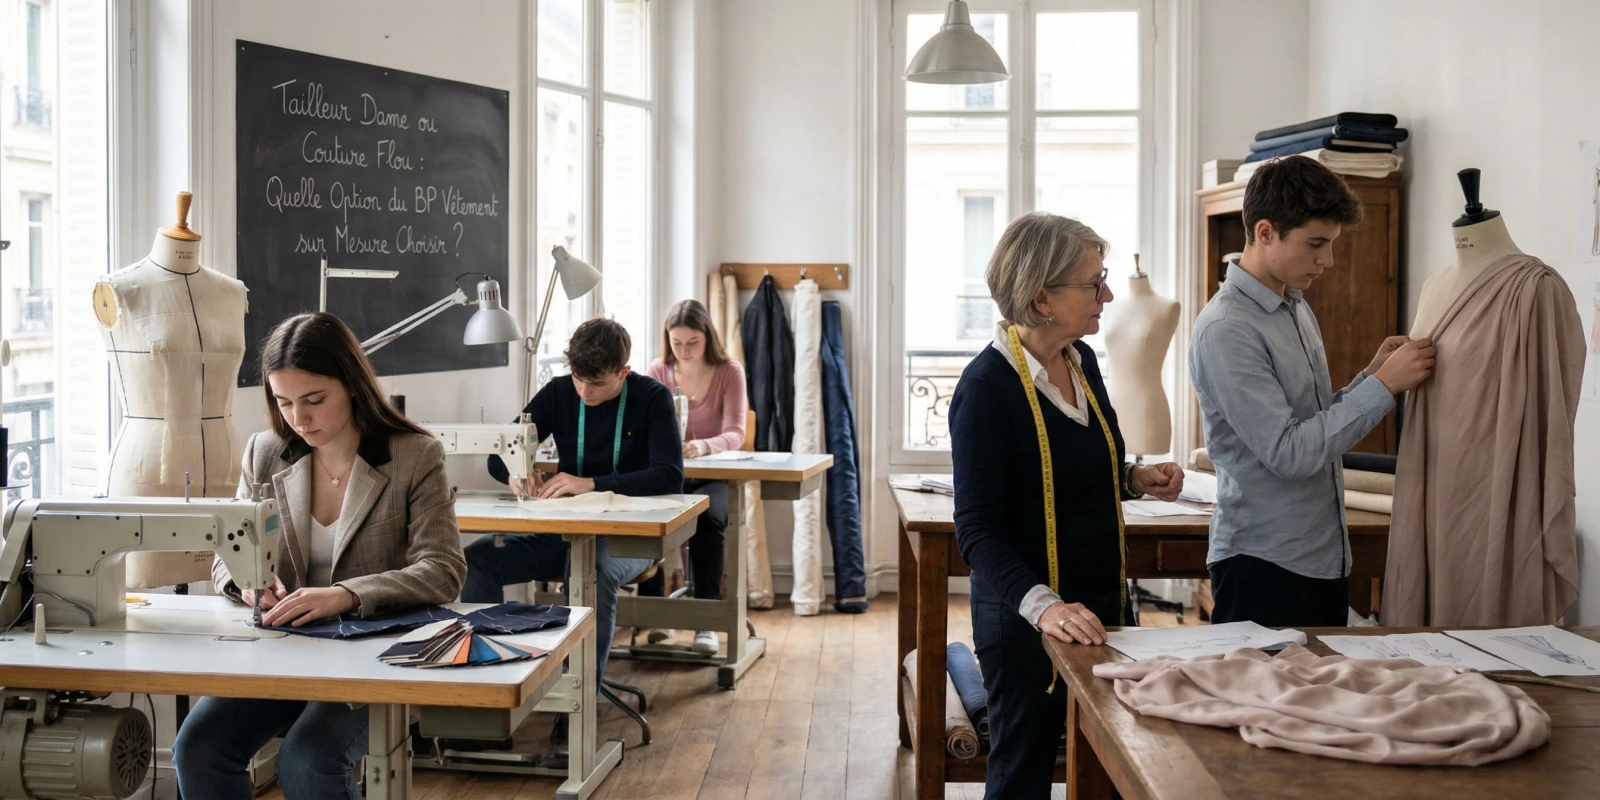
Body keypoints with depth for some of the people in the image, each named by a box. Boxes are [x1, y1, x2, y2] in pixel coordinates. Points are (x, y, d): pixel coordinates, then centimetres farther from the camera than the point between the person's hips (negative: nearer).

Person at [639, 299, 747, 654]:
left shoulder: (729, 372, -2)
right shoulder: (657, 371, 6)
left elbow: (735, 433, -13)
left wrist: (705, 446, -37)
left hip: (714, 475, -2)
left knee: (708, 517, -35)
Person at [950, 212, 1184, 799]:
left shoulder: (1082, 361, 4)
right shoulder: (987, 387, -19)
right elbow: (978, 529, -21)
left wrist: (1136, 479, 0)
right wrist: (1041, 605, -34)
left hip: (1103, 605, 8)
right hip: (1025, 619, -7)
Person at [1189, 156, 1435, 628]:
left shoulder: (1297, 309, 12)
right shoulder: (1226, 330, -18)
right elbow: (1289, 452, -21)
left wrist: (1371, 375, 3)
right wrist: (1384, 385, -17)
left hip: (1325, 559, 9)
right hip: (1265, 567, -9)